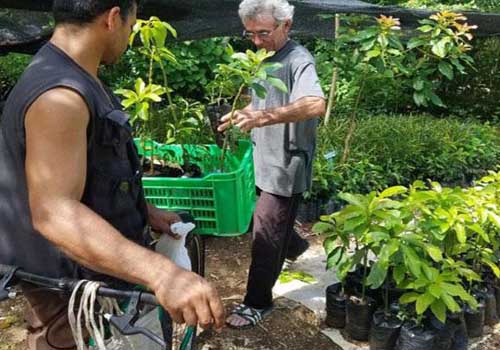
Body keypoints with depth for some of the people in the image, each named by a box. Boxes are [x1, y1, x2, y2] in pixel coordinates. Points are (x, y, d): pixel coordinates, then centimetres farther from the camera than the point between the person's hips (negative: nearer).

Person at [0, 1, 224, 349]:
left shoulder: (74, 82, 6)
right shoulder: (59, 95, -29)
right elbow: (54, 212, -41)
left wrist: (147, 213, 15)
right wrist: (160, 272, -52)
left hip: (92, 275, 10)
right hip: (71, 290, -10)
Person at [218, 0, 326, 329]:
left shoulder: (298, 60, -20)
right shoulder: (268, 57, 9)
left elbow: (316, 104, -40)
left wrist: (264, 117, -49)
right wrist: (241, 116, 10)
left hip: (284, 165, -9)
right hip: (268, 161, 9)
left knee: (266, 236, -1)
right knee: (277, 226, 26)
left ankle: (258, 303, 12)